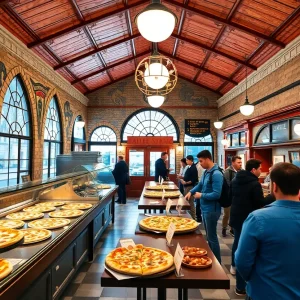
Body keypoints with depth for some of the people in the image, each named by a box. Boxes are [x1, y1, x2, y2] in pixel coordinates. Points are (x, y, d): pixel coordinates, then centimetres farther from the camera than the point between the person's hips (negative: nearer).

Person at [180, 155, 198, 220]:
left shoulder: (193, 168, -14)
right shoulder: (188, 167, 13)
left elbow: (194, 179, -20)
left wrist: (186, 183, -21)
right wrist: (183, 179, 6)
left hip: (190, 187, -9)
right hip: (186, 187, 9)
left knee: (191, 203, -3)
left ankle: (193, 217, 7)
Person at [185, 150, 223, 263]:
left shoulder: (216, 174, -21)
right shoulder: (206, 172, 7)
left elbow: (217, 194, -25)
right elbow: (200, 185, 22)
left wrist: (201, 195, -16)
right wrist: (191, 192, 9)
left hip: (212, 210, -9)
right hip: (205, 208, 9)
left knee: (212, 237, 4)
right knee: (209, 236, 20)